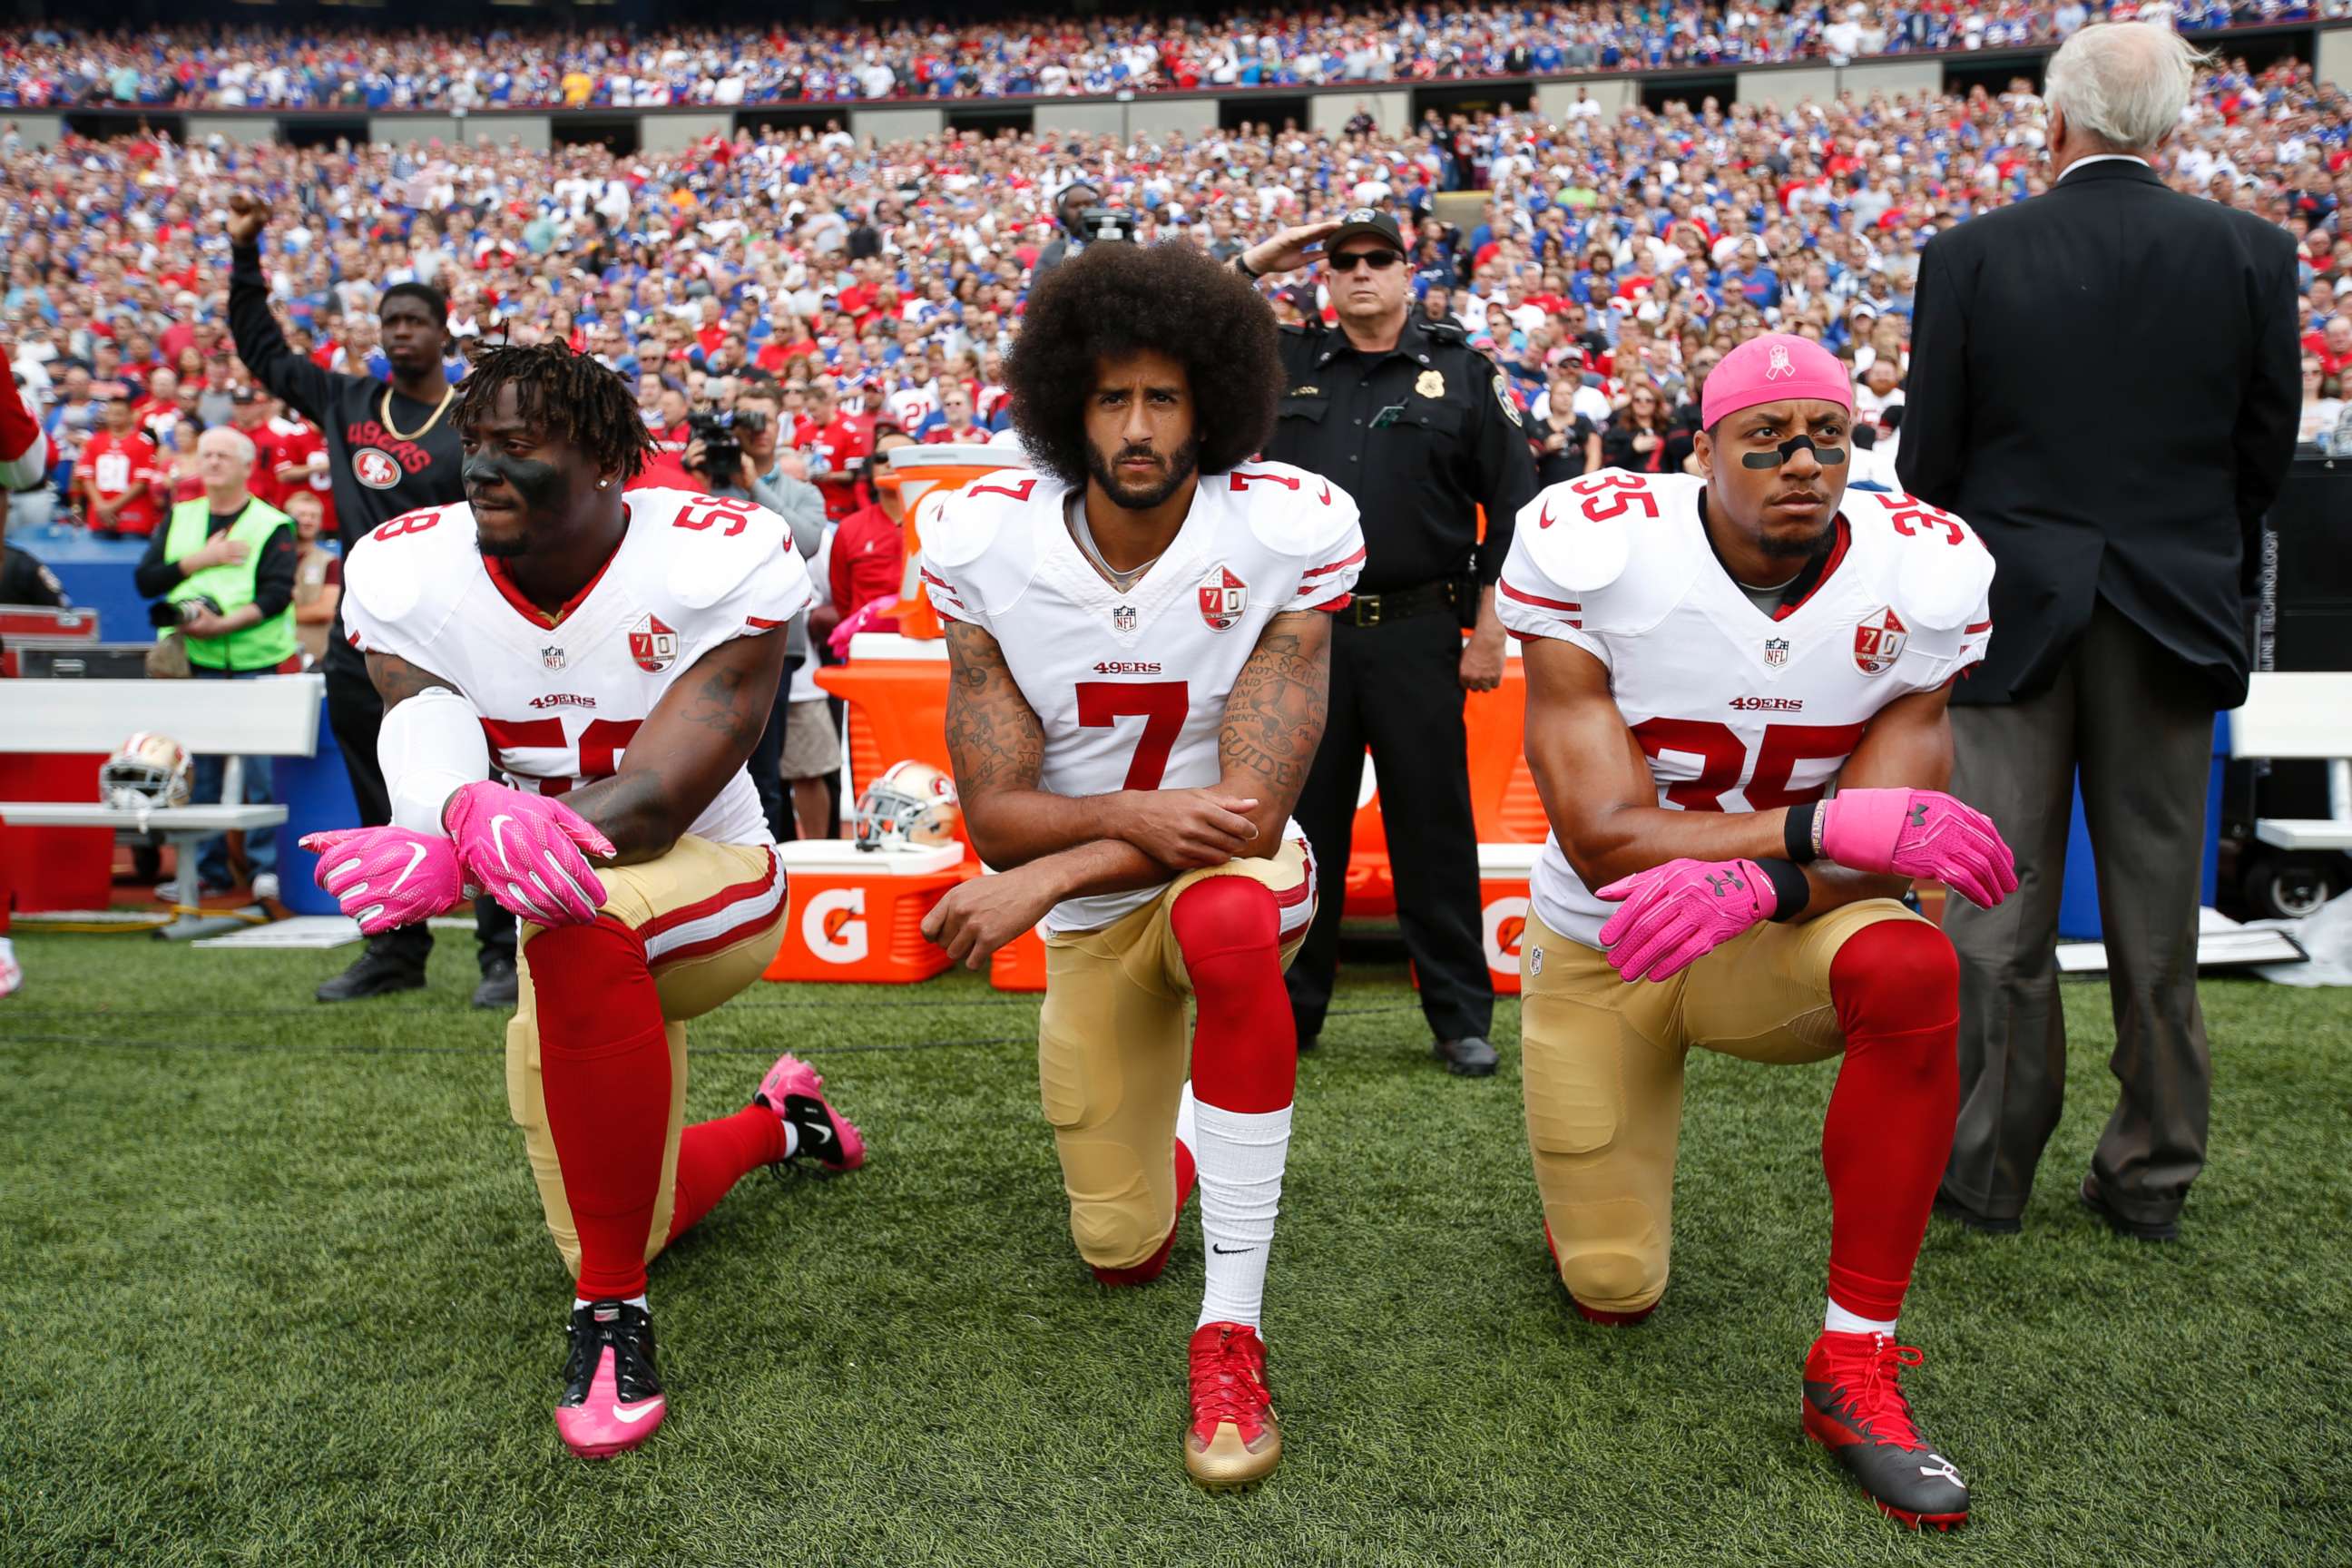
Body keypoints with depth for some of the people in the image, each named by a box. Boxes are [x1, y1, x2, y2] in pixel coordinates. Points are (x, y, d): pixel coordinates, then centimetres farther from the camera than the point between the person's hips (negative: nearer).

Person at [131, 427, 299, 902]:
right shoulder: (178, 519, 16)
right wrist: (201, 559, -6)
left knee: (262, 766, -5)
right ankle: (206, 867, 12)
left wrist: (224, 624, -19)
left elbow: (277, 594, -8)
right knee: (198, 768, 5)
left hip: (257, 662, -4)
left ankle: (268, 865, 2)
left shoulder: (273, 525, 4)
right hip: (193, 662, 4)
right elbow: (145, 579, 6)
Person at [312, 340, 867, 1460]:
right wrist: (473, 812, -51)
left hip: (711, 884, -5)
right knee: (621, 1229, 15)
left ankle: (614, 1313, -25)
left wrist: (457, 859, -46)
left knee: (580, 926, -41)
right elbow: (424, 748, -24)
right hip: (577, 948, 5)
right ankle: (777, 1121, 48)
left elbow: (656, 800, -30)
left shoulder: (719, 562, -23)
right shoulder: (404, 575, -9)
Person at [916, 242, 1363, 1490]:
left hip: (1230, 863, -2)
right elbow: (995, 813, -14)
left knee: (1228, 923, -41)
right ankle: (1178, 1132, 47)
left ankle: (1233, 1332, -26)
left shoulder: (1288, 530, -20)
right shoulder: (985, 543, -14)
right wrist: (1134, 815, -33)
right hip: (1089, 914, 3)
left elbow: (1252, 809, -23)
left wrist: (1039, 880, -27)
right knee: (1120, 1251, 8)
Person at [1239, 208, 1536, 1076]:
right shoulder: (1286, 363, 11)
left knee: (1435, 827, 3)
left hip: (1417, 636, -2)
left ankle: (1462, 1019, 14)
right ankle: (1289, 1009, 21)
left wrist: (1490, 626, -2)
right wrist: (1255, 260, 7)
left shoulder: (1462, 371, 5)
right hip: (1307, 633, 2)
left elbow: (1513, 501, 3)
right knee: (1303, 824, 9)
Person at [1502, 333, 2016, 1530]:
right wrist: (1823, 824, -38)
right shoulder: (1598, 555, -22)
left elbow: (1887, 853, -19)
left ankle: (1854, 1365, -19)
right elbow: (1604, 842, -27)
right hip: (1599, 950, -1)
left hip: (1772, 941, 1)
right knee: (1615, 1295, 3)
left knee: (1910, 968, -35)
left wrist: (1747, 885, -40)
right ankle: (1597, 1176, 43)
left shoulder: (1917, 582, -14)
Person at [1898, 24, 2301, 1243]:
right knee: (2155, 915, 11)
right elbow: (2264, 453, 4)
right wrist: (2209, 589, 16)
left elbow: (1928, 457, -3)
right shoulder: (2253, 253, -1)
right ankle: (2150, 1178, 22)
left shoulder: (1969, 257, -6)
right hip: (2172, 622, 2)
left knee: (1998, 915, 5)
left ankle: (1986, 1171, 13)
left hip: (2013, 616, -2)